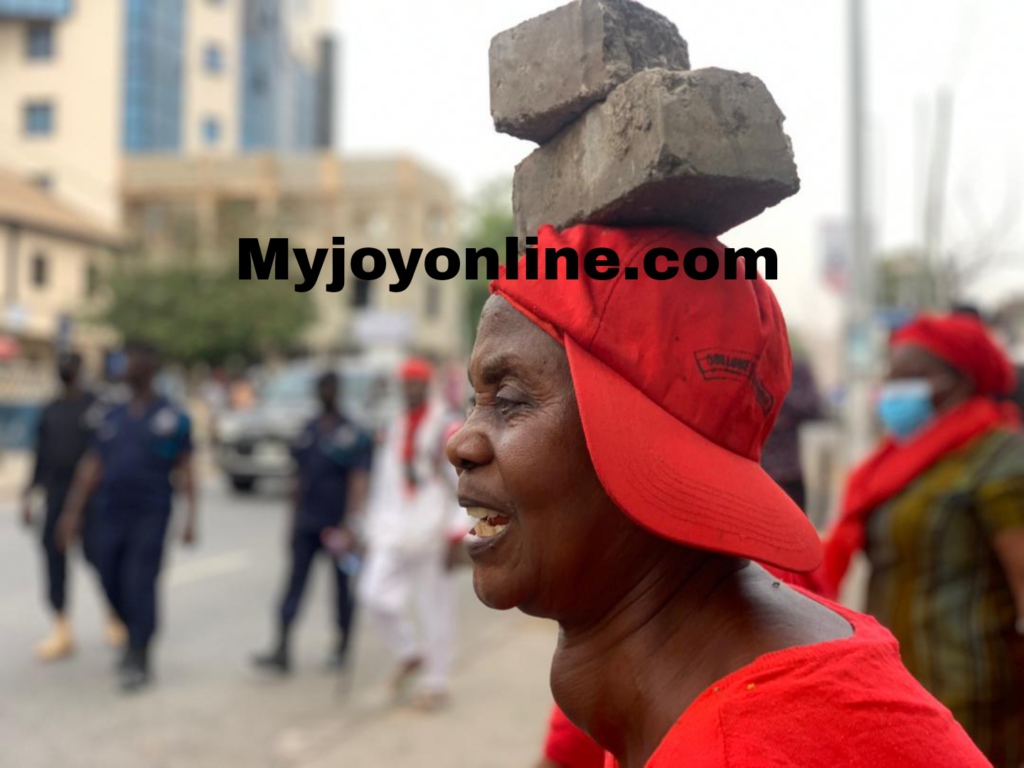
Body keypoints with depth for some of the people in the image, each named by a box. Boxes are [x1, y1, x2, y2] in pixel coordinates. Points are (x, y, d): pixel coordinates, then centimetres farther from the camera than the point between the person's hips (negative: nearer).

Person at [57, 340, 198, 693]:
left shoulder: (172, 418, 0)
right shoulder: (112, 418, 13)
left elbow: (185, 470, -2)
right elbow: (90, 467, 13)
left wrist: (190, 517, -9)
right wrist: (72, 512, 9)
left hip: (149, 517, -5)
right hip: (109, 515, 5)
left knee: (139, 585, -7)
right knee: (111, 584, 7)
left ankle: (137, 660, 2)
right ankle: (137, 635, 31)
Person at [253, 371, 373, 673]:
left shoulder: (353, 435, -8)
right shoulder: (309, 431, 10)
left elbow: (359, 482, -14)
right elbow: (300, 477, 16)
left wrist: (351, 524, -22)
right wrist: (294, 518, 15)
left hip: (337, 524, -5)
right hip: (306, 524, 5)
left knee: (343, 584, 9)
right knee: (295, 582, -2)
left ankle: (343, 645, 26)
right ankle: (282, 651, -4)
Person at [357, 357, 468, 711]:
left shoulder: (446, 426, -5)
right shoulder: (394, 429, 13)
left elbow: (462, 484, -8)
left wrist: (456, 536, -12)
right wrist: (373, 532, 16)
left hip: (432, 532, -5)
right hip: (394, 532, 5)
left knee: (435, 608, 2)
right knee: (374, 593, -9)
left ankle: (435, 682, 18)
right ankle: (410, 653, 15)